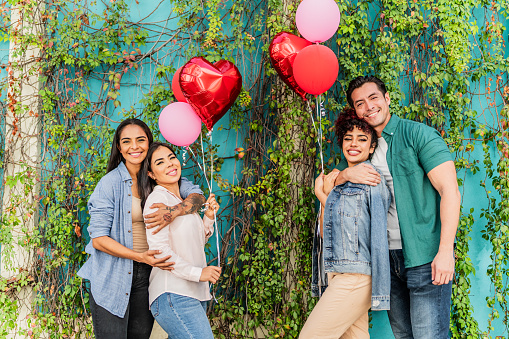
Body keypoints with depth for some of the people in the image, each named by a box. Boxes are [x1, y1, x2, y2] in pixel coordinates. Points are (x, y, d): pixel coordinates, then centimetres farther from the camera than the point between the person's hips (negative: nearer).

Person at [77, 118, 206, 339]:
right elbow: (98, 239, -11)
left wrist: (174, 212, -27)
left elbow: (197, 195, -6)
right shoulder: (110, 183, -9)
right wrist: (140, 257, -22)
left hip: (147, 274, 4)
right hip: (111, 277, -4)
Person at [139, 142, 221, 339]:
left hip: (195, 294, 9)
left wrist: (209, 217, 11)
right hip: (174, 296, -9)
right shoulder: (157, 199, -8)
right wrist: (197, 273, -16)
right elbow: (159, 249, -17)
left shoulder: (183, 201, 18)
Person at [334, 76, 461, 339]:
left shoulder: (418, 135, -5)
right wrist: (346, 174, -9)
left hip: (425, 255, -6)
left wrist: (445, 251, -21)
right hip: (388, 257, 6)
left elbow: (450, 191, -13)